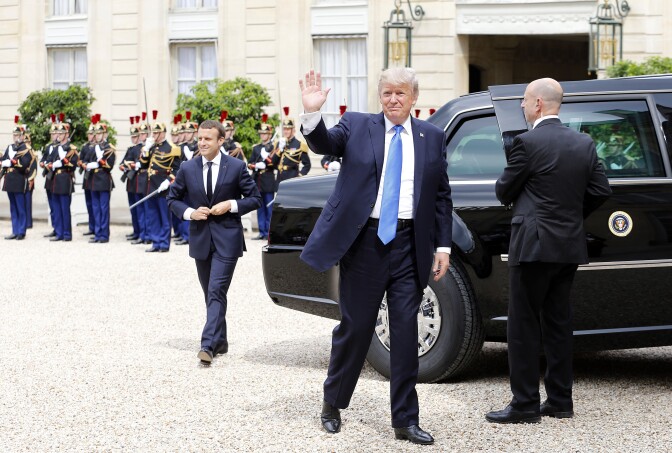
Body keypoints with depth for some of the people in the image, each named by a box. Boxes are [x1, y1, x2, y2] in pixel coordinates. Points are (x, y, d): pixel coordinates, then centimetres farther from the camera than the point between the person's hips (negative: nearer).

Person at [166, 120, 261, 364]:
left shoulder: (236, 167, -4)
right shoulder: (187, 168, 3)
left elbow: (255, 199, 2)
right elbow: (173, 198, 11)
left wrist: (231, 205, -14)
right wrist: (190, 212, -7)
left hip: (226, 239, -4)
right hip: (200, 238, 4)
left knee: (216, 292, -14)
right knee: (211, 294, 13)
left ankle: (208, 345, -21)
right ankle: (220, 341, 25)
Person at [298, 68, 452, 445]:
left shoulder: (432, 138, 9)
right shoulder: (357, 127, 4)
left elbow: (442, 197, 10)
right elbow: (324, 144, -12)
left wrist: (443, 246, 5)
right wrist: (313, 113, -32)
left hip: (409, 244, 2)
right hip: (364, 240, -2)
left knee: (406, 332, 2)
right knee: (355, 327, 6)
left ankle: (406, 420, 8)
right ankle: (333, 403, 25)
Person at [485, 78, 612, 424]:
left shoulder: (528, 143, -13)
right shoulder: (584, 143, 7)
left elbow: (504, 192, -7)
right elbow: (601, 190, 8)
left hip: (534, 245, -7)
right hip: (570, 246, 7)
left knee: (523, 327, 0)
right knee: (557, 323, 14)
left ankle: (525, 405, 1)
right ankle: (560, 400, 18)